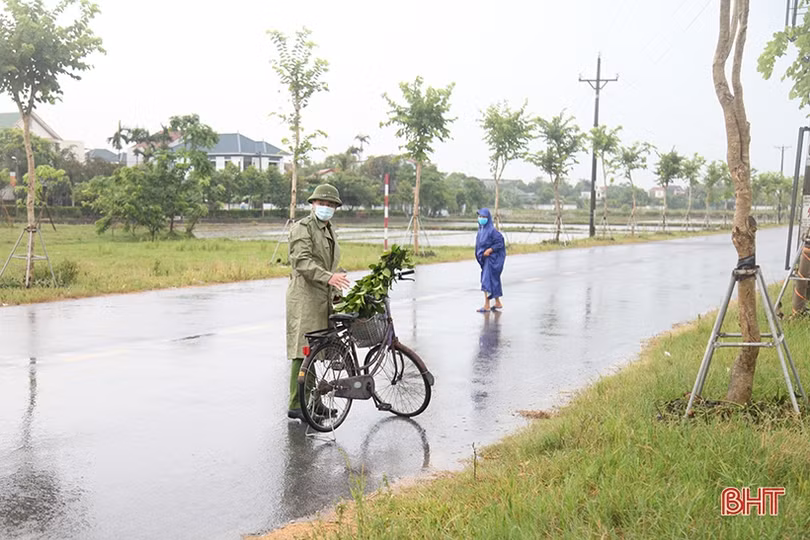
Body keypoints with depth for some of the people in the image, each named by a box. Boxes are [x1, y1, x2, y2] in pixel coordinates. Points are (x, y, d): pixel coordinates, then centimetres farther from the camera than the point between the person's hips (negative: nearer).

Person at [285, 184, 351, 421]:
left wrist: (337, 292, 21)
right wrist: (329, 277, -32)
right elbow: (302, 261, -20)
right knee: (303, 350, -10)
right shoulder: (302, 228, -7)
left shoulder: (329, 231, 22)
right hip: (305, 295, -8)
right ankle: (295, 405, -7)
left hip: (322, 297, 9)